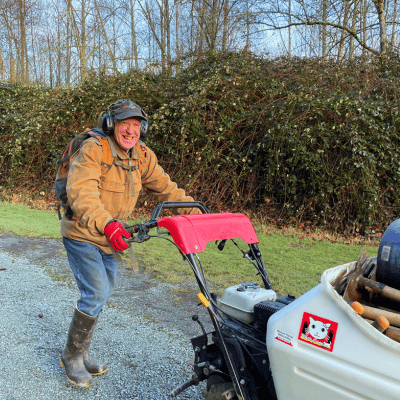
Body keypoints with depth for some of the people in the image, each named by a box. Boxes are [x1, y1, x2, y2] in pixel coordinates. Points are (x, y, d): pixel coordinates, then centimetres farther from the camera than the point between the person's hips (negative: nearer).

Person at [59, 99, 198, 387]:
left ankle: (83, 353, 36)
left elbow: (165, 188, 1)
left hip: (110, 239, 7)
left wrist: (196, 214, -9)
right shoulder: (93, 149, -22)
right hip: (82, 235, -7)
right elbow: (82, 193, -35)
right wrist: (105, 224, -52)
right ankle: (72, 356, 12)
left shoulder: (143, 156, -2)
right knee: (96, 293, -13)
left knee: (104, 292, 15)